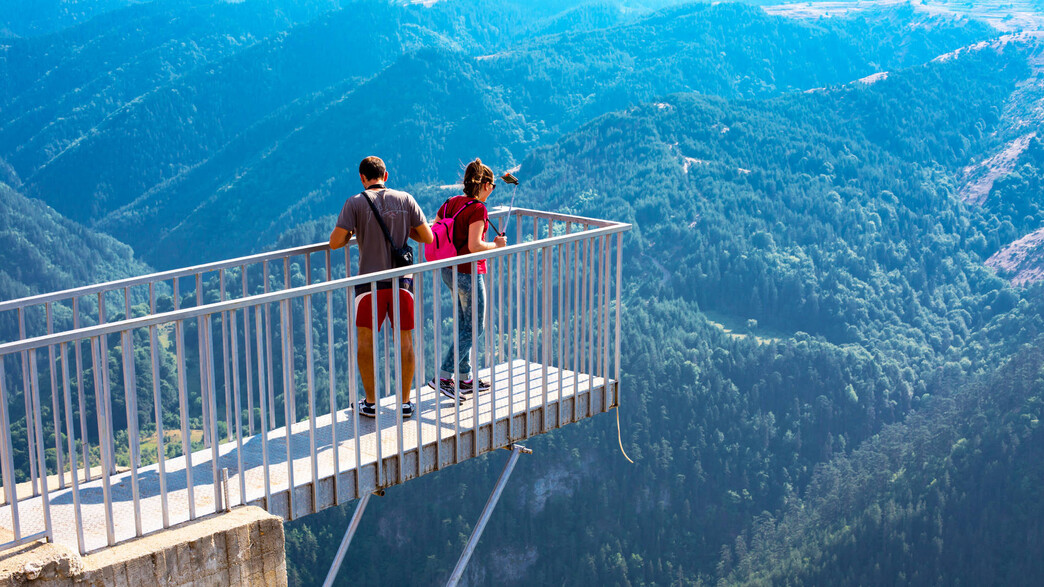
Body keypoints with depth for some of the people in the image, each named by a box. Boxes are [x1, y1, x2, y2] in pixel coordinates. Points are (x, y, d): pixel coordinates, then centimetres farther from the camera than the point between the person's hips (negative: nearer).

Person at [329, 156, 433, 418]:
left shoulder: (355, 203, -5)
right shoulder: (405, 199, 1)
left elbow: (335, 242, -10)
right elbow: (428, 237, 3)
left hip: (370, 282, -2)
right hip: (402, 282, 2)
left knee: (365, 341, 12)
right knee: (405, 342, 11)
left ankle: (371, 402, 13)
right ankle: (405, 402, 14)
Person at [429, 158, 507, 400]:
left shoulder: (450, 203, 6)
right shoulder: (478, 209, -17)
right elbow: (474, 246, -24)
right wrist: (496, 244, -8)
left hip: (449, 270, 9)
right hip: (469, 273, -8)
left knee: (463, 325, 18)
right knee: (474, 328, 2)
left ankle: (465, 378, 26)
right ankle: (442, 377, -3)